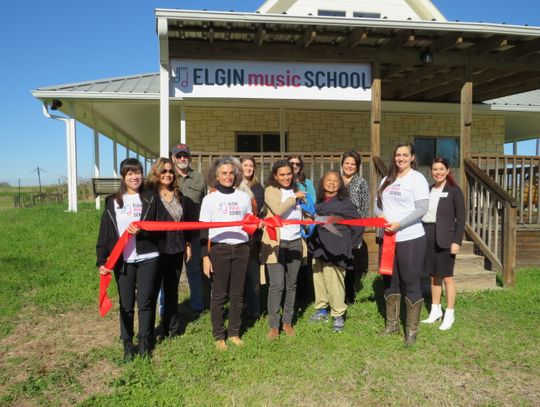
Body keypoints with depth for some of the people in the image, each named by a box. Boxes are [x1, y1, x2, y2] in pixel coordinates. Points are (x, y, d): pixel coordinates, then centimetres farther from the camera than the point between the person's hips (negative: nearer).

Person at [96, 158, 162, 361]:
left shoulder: (152, 198, 2)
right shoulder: (113, 201, 6)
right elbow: (105, 233, 5)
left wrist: (142, 231, -18)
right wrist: (101, 260, -1)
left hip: (148, 259, -1)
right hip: (123, 261, 1)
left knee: (146, 302, 6)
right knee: (126, 304, 11)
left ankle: (145, 342, 24)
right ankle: (127, 344, 26)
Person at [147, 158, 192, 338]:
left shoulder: (178, 194, 9)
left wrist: (187, 244, 14)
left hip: (176, 250, 5)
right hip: (157, 250, -5)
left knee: (172, 289, 16)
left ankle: (172, 327, 30)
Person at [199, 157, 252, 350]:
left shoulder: (244, 197, 8)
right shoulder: (210, 199, 1)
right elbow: (203, 230, -1)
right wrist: (205, 257, -7)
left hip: (241, 249, 3)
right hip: (219, 250, -2)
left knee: (237, 293, 8)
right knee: (219, 294, 4)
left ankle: (234, 333, 22)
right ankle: (219, 335, 17)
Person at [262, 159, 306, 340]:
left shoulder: (295, 190, 14)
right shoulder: (271, 190, -4)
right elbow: (278, 210, -20)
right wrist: (295, 197, -11)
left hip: (295, 242, 6)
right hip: (277, 242, -5)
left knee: (291, 284, 10)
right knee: (277, 284, -6)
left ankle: (288, 321, 21)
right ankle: (273, 325, 6)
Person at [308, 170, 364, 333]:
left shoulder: (345, 202, -4)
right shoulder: (319, 203, 11)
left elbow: (358, 225, -2)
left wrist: (349, 245, -1)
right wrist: (312, 243, 11)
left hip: (335, 251, -5)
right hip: (319, 249, 6)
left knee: (334, 282, -8)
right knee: (318, 279, 11)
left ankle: (338, 316, 5)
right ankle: (321, 310, 28)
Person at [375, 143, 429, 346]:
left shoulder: (417, 178, -6)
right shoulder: (387, 179, 13)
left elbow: (422, 209, -15)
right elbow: (378, 204, 14)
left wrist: (399, 224, -22)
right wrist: (380, 216, -8)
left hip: (411, 239, -6)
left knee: (411, 284, 2)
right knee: (389, 281, 15)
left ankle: (411, 330, 15)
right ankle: (392, 323, 31)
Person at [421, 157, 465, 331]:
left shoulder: (454, 190, -5)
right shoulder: (428, 190, 9)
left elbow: (461, 218, -7)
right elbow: (422, 213, 10)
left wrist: (457, 241, -14)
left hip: (444, 239, -5)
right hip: (428, 237, 5)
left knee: (447, 277, 2)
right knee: (433, 275, 13)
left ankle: (449, 314, 15)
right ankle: (435, 310, 25)